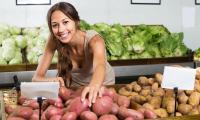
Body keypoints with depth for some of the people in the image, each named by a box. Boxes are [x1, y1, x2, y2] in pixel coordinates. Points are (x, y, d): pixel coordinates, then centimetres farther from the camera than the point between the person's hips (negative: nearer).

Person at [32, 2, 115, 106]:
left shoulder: (94, 39, -29)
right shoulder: (54, 41, -21)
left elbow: (99, 65, -50)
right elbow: (37, 77, -21)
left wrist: (95, 85, -72)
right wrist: (52, 81, -44)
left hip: (102, 85, -1)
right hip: (75, 86, 1)